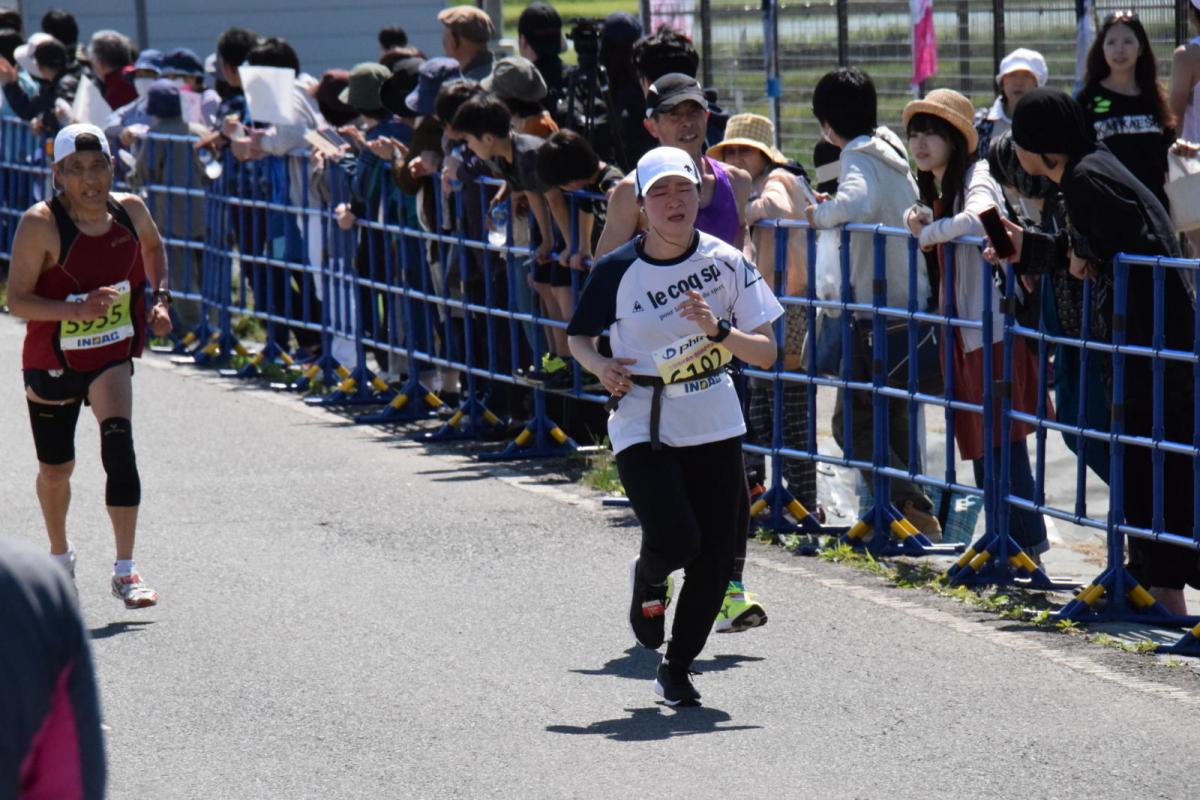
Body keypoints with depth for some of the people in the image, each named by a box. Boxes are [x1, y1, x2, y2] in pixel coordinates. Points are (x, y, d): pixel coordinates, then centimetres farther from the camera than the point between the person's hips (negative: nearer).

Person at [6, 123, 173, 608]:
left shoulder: (129, 211, -5)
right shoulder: (41, 223, -19)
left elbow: (153, 248, 19)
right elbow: (17, 299, -20)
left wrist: (160, 298, 5)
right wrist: (74, 309, -33)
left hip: (111, 353, 2)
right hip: (52, 360, -2)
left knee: (118, 440, -22)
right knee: (55, 468, 13)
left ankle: (125, 572, -19)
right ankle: (60, 556, 44)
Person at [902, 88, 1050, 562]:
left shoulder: (976, 179, -13)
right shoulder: (940, 189, 16)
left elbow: (979, 218, -34)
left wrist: (929, 231, -20)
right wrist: (923, 223, 3)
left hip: (994, 330, -10)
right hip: (965, 335, 10)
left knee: (1003, 441, -9)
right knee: (979, 443, 11)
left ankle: (1027, 545, -6)